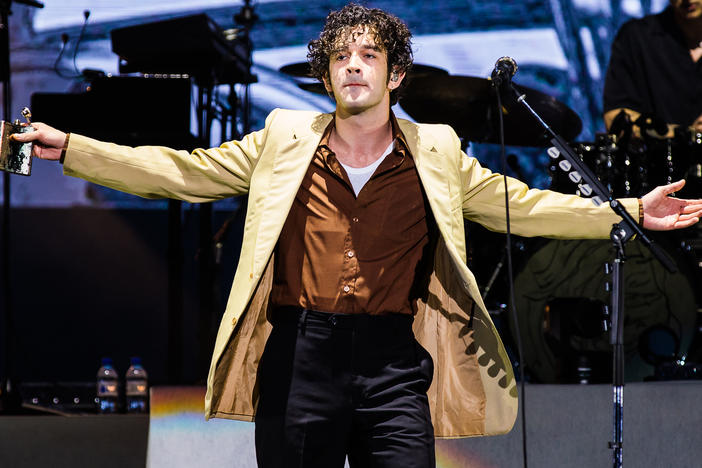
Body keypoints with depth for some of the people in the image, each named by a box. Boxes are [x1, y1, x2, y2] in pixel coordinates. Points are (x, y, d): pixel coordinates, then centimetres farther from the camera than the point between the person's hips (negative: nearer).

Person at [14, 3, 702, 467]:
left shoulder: (436, 152, 10)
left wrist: (626, 213, 7)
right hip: (298, 357, 0)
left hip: (393, 365, 0)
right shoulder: (284, 140, 10)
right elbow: (180, 171, 11)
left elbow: (517, 205, 15)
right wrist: (69, 149, 4)